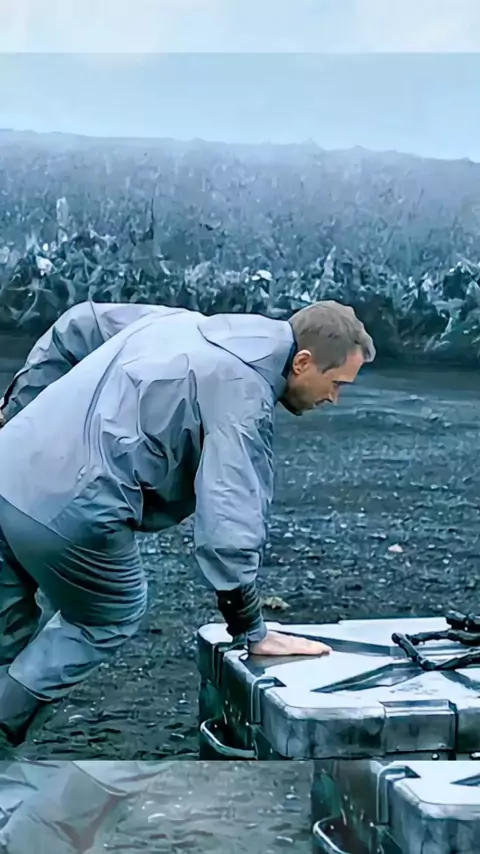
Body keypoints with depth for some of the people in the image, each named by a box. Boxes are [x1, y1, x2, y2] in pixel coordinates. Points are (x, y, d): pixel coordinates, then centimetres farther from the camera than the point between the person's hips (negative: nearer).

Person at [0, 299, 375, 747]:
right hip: (69, 508, -8)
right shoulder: (244, 393, -10)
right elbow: (229, 522, -15)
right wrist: (252, 633, -5)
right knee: (110, 620, 18)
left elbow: (76, 327, 23)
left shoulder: (185, 322, 16)